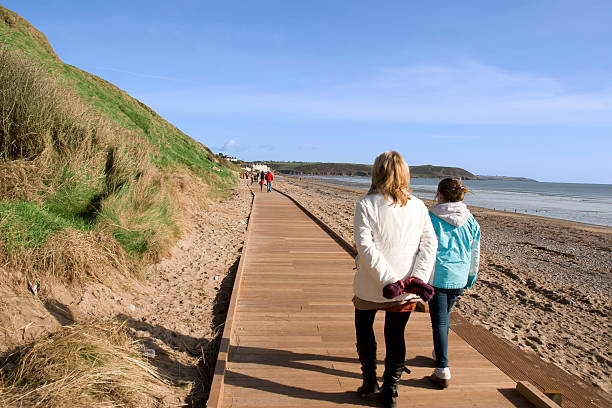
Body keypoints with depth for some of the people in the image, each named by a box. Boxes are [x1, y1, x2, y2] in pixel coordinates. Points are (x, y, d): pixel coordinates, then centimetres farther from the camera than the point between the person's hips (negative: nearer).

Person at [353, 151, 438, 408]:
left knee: (364, 329, 22)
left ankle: (370, 380, 25)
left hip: (370, 287, -2)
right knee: (395, 336, 17)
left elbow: (365, 246, -20)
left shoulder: (366, 205, -10)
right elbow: (430, 243, -7)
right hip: (406, 288, 3)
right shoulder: (417, 206, 1)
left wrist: (388, 280, -21)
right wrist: (419, 277, -14)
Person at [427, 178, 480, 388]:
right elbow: (475, 252, 11)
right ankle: (439, 354, 42)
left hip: (437, 277, -5)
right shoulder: (470, 220, 3)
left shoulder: (432, 218, -11)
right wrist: (471, 277, 23)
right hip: (459, 278, 5)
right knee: (444, 316, 23)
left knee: (439, 321, -1)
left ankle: (443, 371, -3)